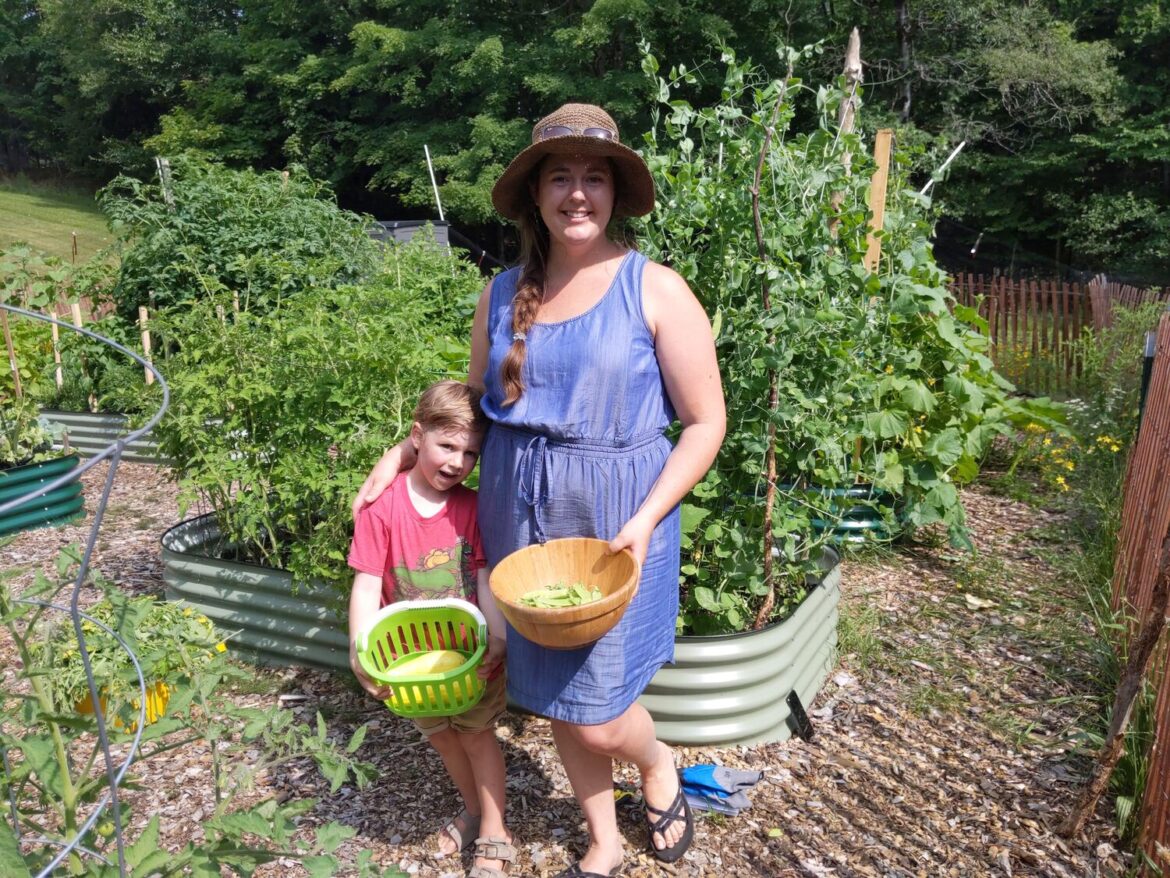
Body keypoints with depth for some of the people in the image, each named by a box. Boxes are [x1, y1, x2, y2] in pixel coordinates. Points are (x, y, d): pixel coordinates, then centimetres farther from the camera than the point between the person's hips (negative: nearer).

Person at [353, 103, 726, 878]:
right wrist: (404, 453, 3)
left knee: (597, 717, -2)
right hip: (521, 517, 4)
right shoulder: (502, 295, 5)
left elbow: (706, 423, -7)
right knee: (556, 699, 14)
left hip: (615, 518, -4)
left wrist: (645, 520, -17)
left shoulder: (655, 289, -8)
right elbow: (476, 404, 16)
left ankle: (661, 768, 35)